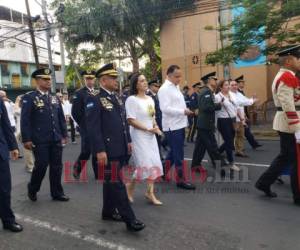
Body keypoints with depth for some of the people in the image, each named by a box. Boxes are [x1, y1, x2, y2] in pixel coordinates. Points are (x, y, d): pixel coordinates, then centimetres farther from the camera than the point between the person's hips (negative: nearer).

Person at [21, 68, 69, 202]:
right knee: (41, 166, 1)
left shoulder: (54, 98, 13)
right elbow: (25, 120, -8)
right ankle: (32, 190, 28)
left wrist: (64, 135, 11)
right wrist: (26, 139, -12)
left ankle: (57, 193, 22)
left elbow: (61, 118, 14)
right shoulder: (29, 98, -5)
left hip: (56, 139, 5)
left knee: (57, 166, 8)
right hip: (39, 140, -5)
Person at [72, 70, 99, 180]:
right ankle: (76, 169, 20)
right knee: (86, 151, -5)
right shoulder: (79, 93, -4)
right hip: (86, 128, -4)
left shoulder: (98, 92, 10)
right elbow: (75, 112, -8)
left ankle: (98, 173, 21)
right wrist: (82, 124, -5)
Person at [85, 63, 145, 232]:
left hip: (120, 149, 8)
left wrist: (128, 141, 16)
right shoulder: (95, 100, -11)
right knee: (117, 184, -2)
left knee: (111, 182, 18)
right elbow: (93, 128, -17)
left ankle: (108, 212, 33)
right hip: (108, 151, -8)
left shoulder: (116, 98, 15)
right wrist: (100, 150, -21)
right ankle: (129, 219, 6)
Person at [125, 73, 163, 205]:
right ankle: (130, 186, 18)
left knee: (154, 163, 6)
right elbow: (131, 120, -18)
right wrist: (148, 129, -19)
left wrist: (156, 127, -3)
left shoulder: (150, 99, 11)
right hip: (139, 136, -7)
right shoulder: (132, 99, -12)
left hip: (150, 136, 8)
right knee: (145, 164, -9)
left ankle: (150, 192, 18)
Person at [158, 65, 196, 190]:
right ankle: (181, 180, 12)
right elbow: (165, 108, -22)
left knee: (174, 152, 18)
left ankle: (163, 172, 33)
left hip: (179, 125, 9)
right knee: (178, 154, -1)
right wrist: (183, 111, -21)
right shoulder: (164, 89, -14)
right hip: (172, 126, -9)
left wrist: (186, 110, 7)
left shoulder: (176, 87, 16)